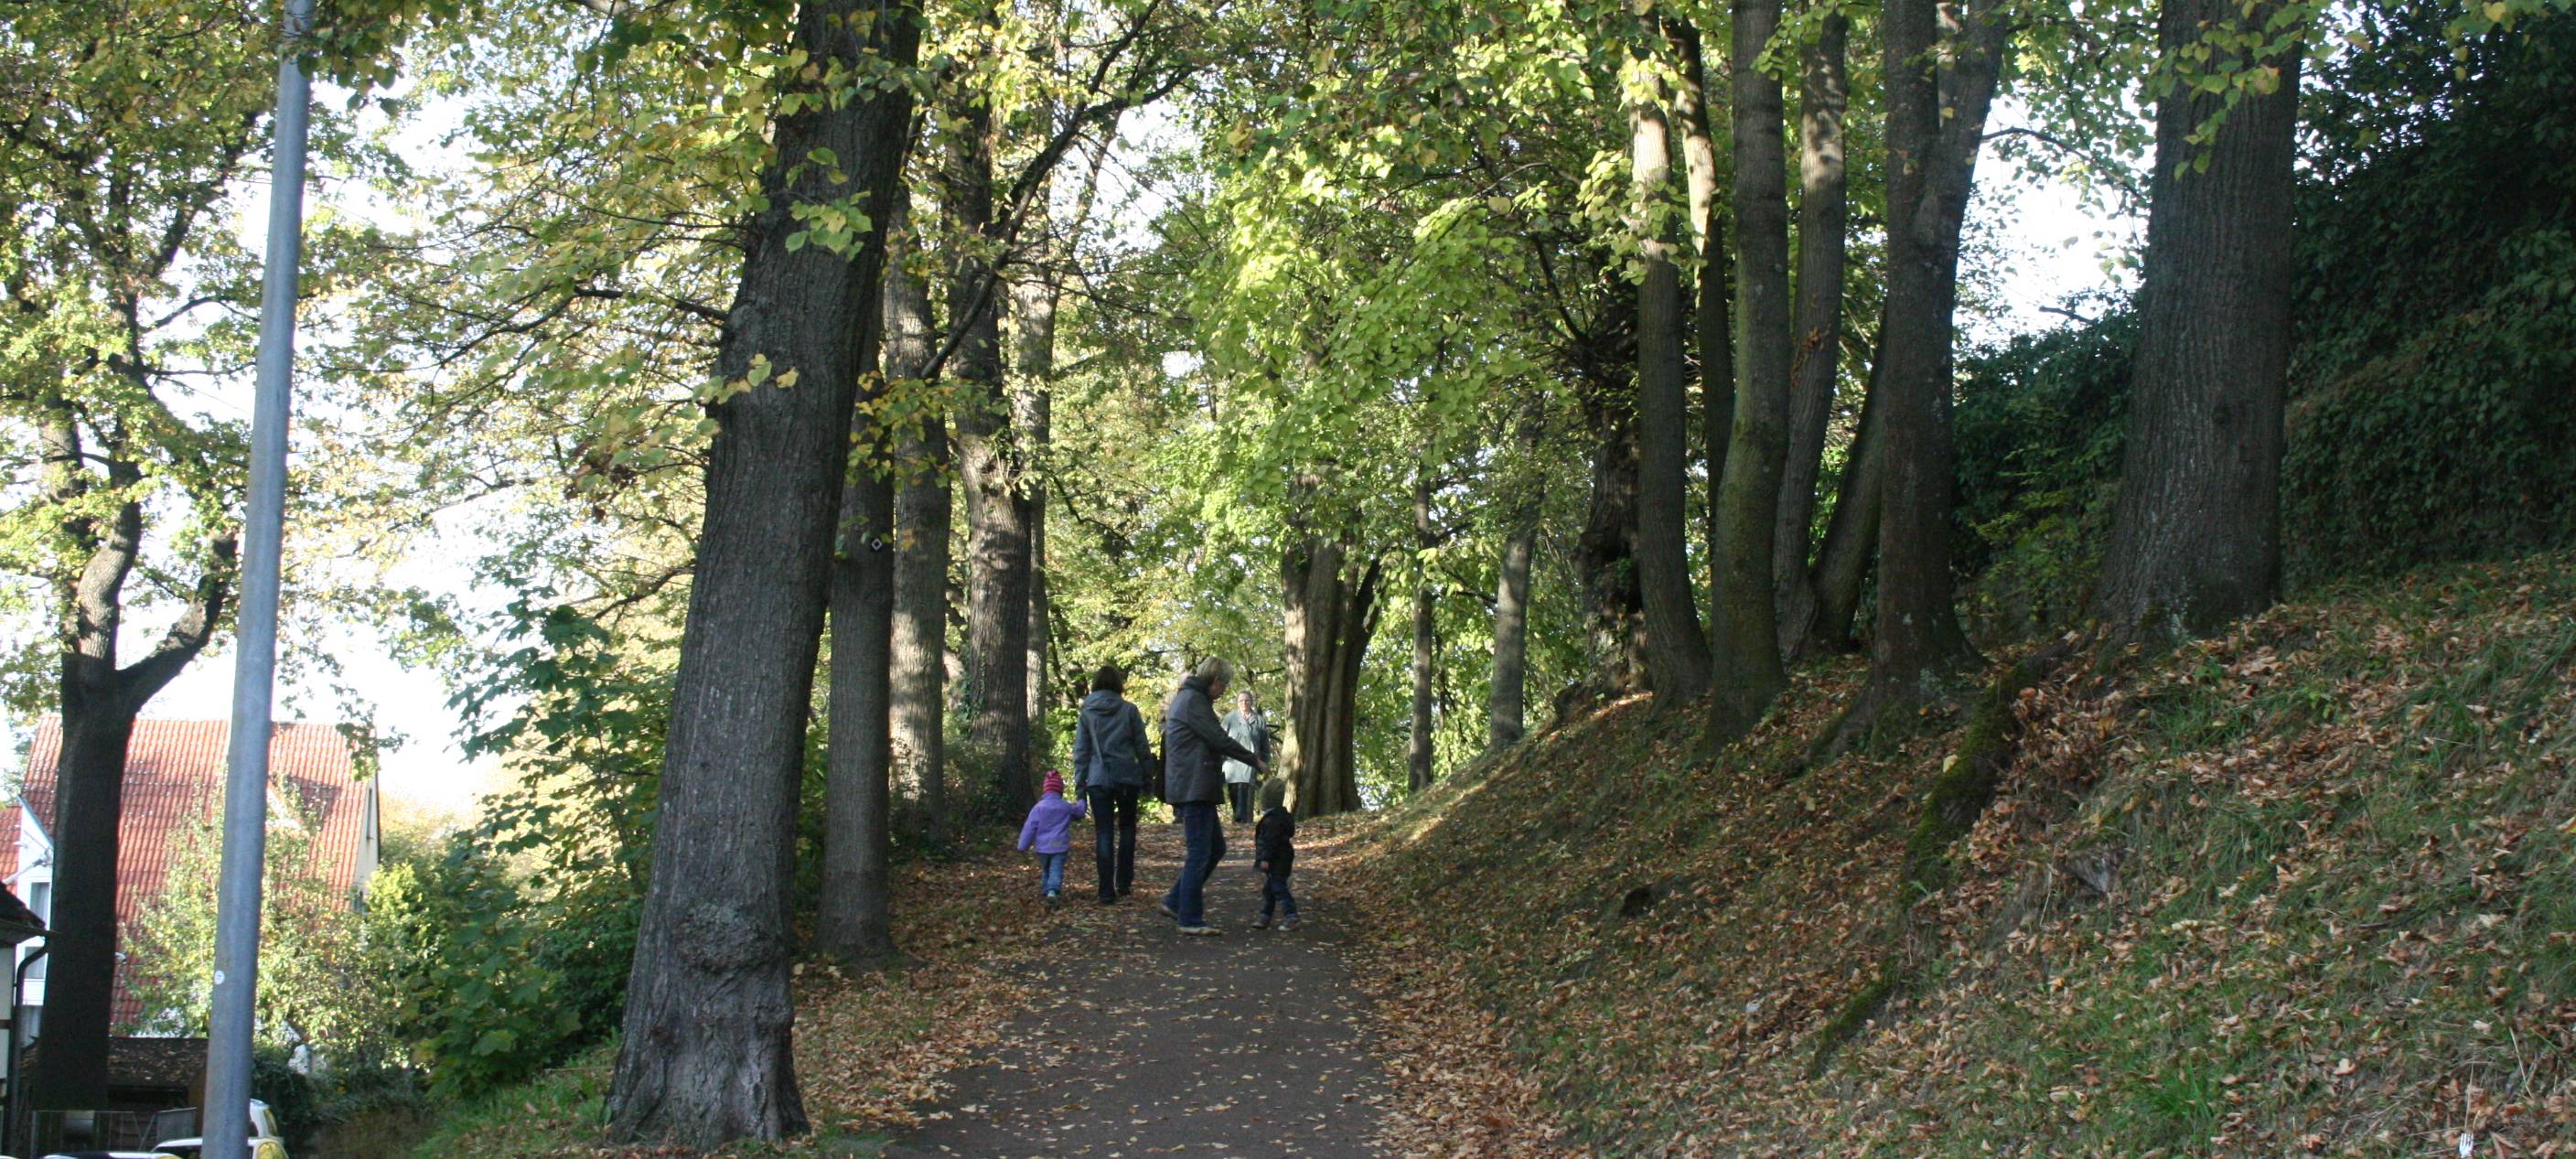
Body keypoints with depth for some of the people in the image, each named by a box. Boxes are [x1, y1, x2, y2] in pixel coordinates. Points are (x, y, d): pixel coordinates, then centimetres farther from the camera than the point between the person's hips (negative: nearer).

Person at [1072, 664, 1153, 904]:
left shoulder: (1086, 714, 4)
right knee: (1127, 829, 16)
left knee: (1103, 834, 2)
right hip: (1127, 777, 0)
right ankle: (1124, 883, 14)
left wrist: (1080, 783, 8)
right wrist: (1147, 776, 10)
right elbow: (1142, 747, 2)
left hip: (1098, 780, 1)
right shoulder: (1129, 710, 0)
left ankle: (1107, 891, -3)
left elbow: (1081, 752, 5)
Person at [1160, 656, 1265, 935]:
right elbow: (1218, 739, -16)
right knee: (1200, 852, -6)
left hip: (1192, 788, 11)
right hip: (1195, 786, -11)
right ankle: (1190, 920, -2)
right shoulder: (1194, 700, -12)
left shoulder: (1187, 698, 21)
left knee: (1216, 847, 15)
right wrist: (1255, 761, -7)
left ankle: (1175, 902, 18)